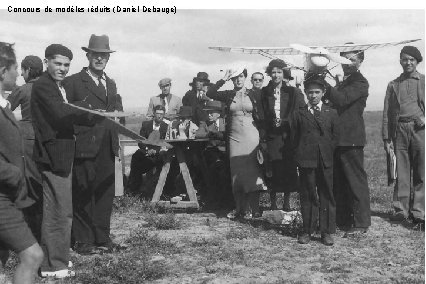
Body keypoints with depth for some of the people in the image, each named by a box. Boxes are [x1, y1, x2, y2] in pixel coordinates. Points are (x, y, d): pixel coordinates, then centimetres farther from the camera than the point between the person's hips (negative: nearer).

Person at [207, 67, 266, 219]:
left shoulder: (254, 95, 3)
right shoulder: (228, 95, 6)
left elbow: (261, 116, 5)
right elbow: (210, 93, -6)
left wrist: (262, 135, -1)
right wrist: (223, 79, -10)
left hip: (251, 136, -2)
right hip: (234, 137, 2)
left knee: (251, 170, -3)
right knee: (236, 172, 3)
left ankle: (253, 208, 2)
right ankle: (239, 208, 11)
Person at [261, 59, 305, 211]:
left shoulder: (293, 92, 5)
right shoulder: (264, 92, 8)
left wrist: (284, 122, -7)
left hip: (288, 136, 0)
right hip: (271, 137, 0)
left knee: (289, 169, -1)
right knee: (272, 170, -3)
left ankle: (287, 201, 11)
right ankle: (273, 202, 9)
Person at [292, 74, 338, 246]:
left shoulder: (331, 113, 10)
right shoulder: (298, 114, 7)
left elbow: (335, 137, 9)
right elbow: (294, 138, 8)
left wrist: (328, 153, -1)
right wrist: (300, 156, 0)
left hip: (326, 161, 1)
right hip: (306, 161, -1)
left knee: (327, 196, 2)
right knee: (307, 196, 4)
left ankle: (327, 231, 9)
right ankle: (307, 230, 13)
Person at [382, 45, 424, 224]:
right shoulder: (393, 85, 15)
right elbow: (387, 113, 12)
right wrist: (386, 137, 5)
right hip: (399, 130, 1)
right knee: (401, 171, 1)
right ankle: (401, 209, 7)